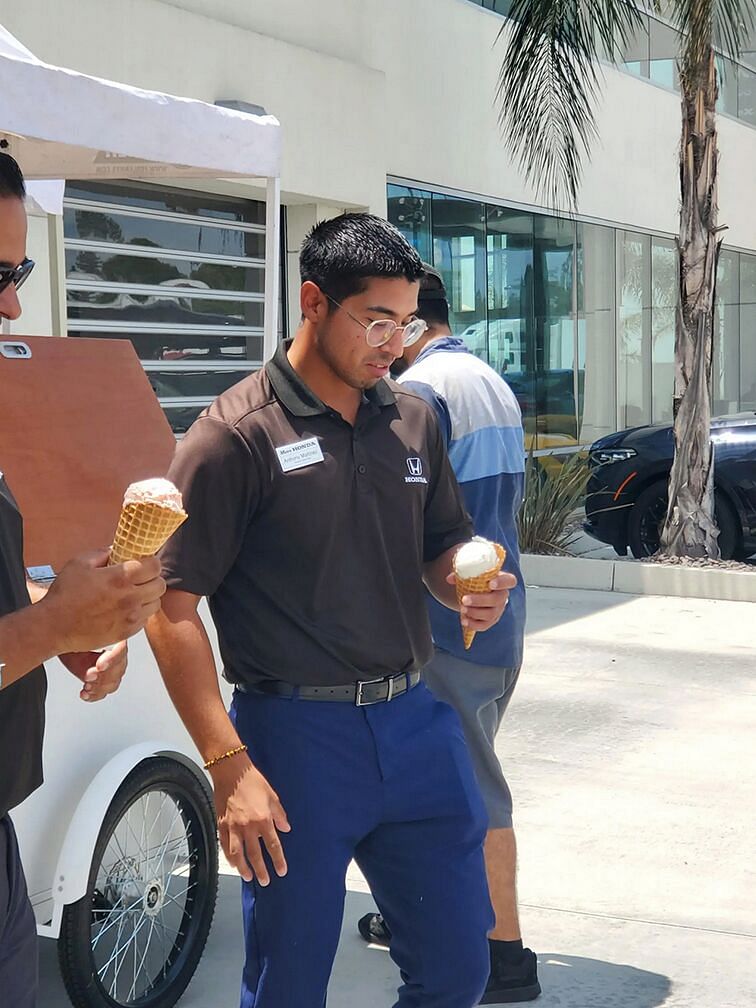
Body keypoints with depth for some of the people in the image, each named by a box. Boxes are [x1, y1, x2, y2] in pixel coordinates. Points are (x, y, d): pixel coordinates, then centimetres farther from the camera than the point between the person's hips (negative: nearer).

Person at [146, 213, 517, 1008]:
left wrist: (470, 587, -6)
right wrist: (229, 765, -19)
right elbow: (172, 606, -12)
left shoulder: (412, 419, 8)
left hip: (412, 719, 5)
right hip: (296, 734, -5)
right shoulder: (239, 434, -10)